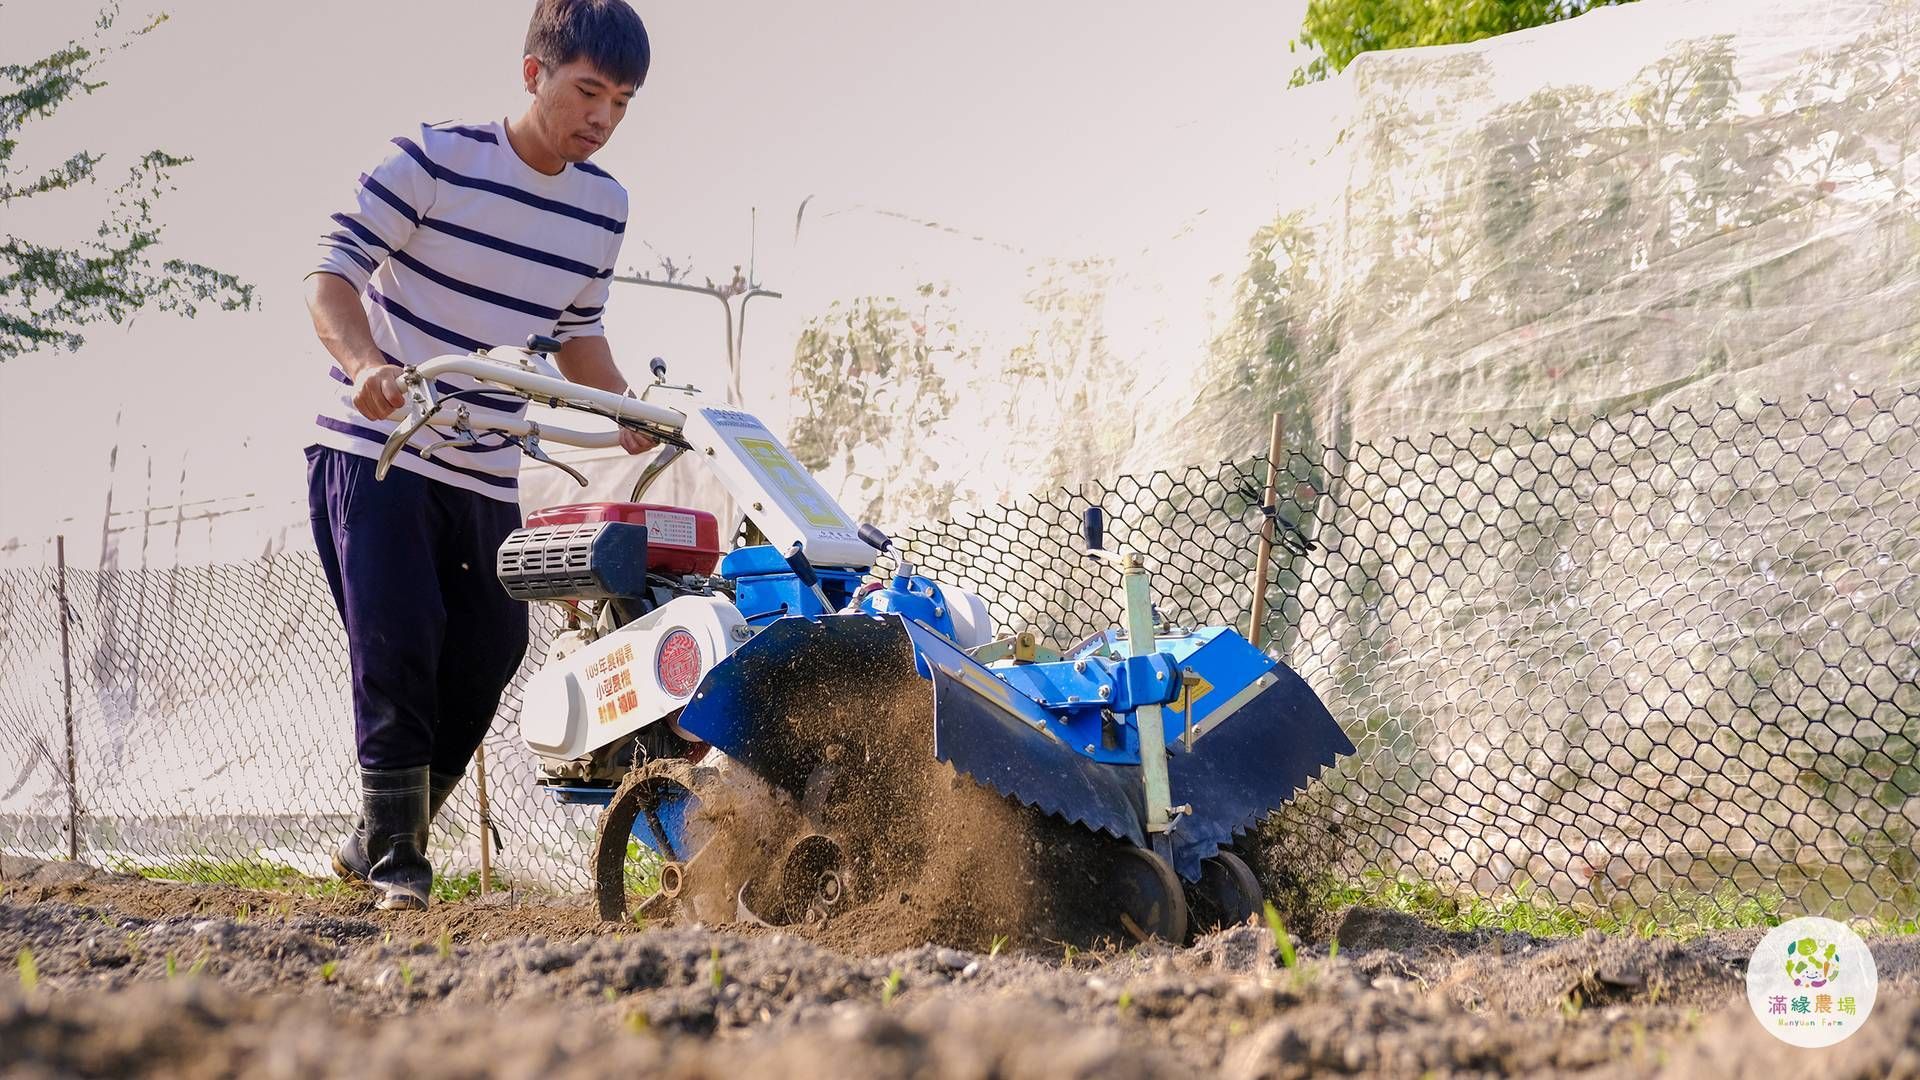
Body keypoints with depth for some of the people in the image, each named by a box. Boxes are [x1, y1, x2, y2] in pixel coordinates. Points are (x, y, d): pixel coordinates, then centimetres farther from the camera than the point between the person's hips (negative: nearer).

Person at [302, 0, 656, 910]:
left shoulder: (604, 206, 5)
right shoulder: (436, 159, -12)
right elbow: (334, 270, -16)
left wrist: (636, 420, 3)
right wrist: (364, 363, -35)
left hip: (489, 475, 6)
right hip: (376, 453, -6)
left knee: (485, 662, 5)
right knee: (398, 655, -14)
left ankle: (376, 841, 22)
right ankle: (397, 863, -1)